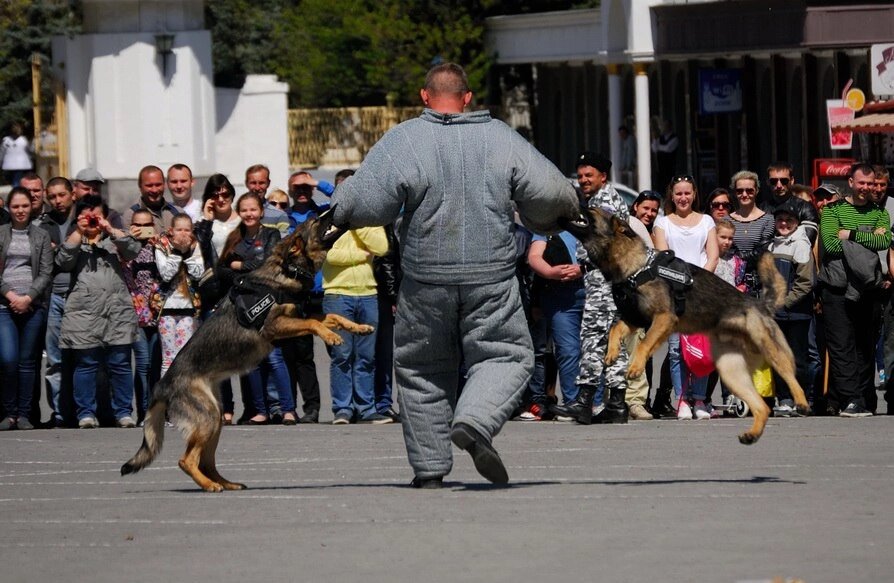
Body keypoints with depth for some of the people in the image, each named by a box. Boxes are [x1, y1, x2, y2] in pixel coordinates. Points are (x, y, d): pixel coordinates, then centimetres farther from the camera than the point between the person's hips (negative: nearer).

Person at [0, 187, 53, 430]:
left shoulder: (41, 236, 10)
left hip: (33, 306, 1)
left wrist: (28, 298, -9)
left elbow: (46, 273, 4)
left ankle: (23, 414, 6)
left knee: (28, 362, 2)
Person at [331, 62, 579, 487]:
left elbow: (360, 205, -10)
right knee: (508, 355, 8)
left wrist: (342, 203, 12)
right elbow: (553, 193, -2)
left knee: (422, 370, 13)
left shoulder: (401, 141, -4)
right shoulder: (501, 138, 2)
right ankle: (476, 421, -19)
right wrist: (547, 220, 20)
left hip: (426, 280, 0)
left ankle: (429, 467, 14)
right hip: (491, 277, 0)